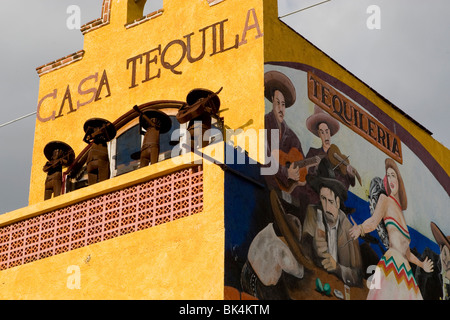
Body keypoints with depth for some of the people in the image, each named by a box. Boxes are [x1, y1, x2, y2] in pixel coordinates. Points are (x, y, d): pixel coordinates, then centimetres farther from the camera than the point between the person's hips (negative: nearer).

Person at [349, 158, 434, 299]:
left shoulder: (400, 211, 26)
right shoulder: (385, 199, 8)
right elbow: (373, 222, -10)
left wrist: (422, 264, 44)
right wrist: (360, 229, -31)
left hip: (405, 269, 7)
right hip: (392, 263, -7)